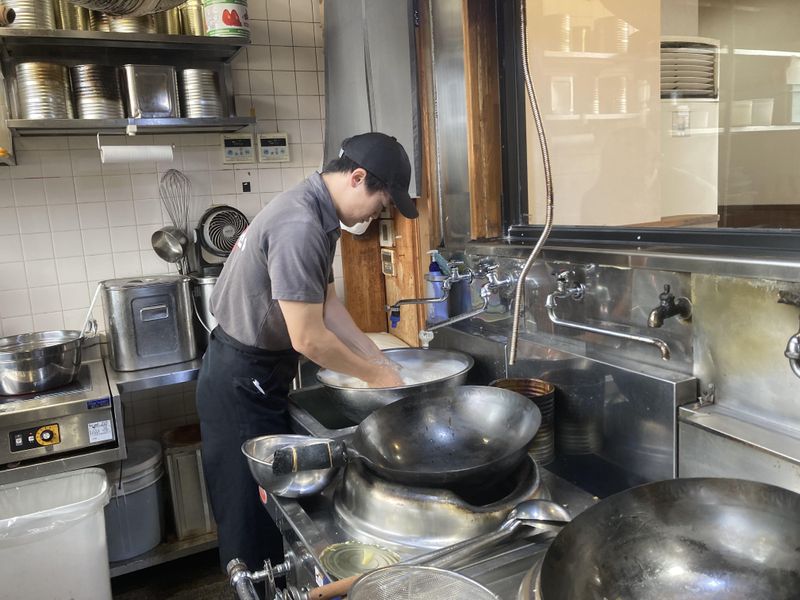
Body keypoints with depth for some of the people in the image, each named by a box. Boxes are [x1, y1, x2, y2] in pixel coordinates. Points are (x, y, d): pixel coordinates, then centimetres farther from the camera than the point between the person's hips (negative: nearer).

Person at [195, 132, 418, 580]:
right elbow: (308, 338, -26)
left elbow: (326, 301, 9)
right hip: (242, 382, -10)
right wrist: (376, 375, -12)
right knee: (254, 509, 7)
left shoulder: (317, 214, 4)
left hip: (256, 373, 10)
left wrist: (378, 358, 5)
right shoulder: (300, 226, -28)